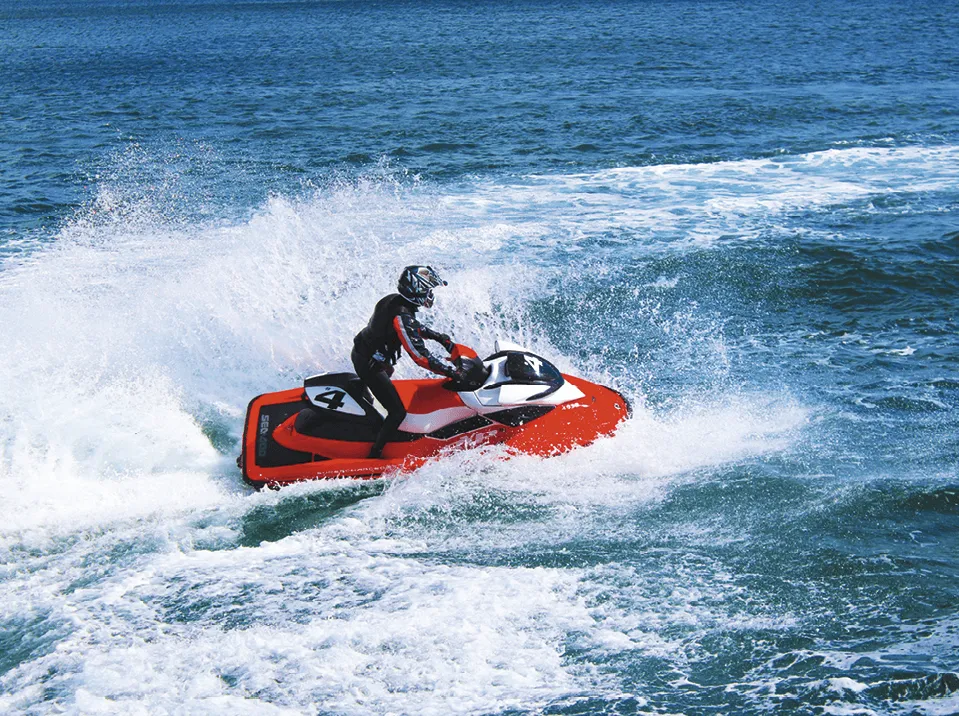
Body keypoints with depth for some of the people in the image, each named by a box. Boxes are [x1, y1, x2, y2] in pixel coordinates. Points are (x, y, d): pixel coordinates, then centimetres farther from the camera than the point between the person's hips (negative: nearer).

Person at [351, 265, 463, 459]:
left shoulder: (394, 300, -2)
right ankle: (374, 456, -3)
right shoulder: (401, 316, -31)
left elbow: (414, 326, 20)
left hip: (361, 352, 10)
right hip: (371, 366, -10)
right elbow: (420, 356, -33)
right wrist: (455, 371, -28)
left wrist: (440, 337, 17)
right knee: (397, 412, -8)